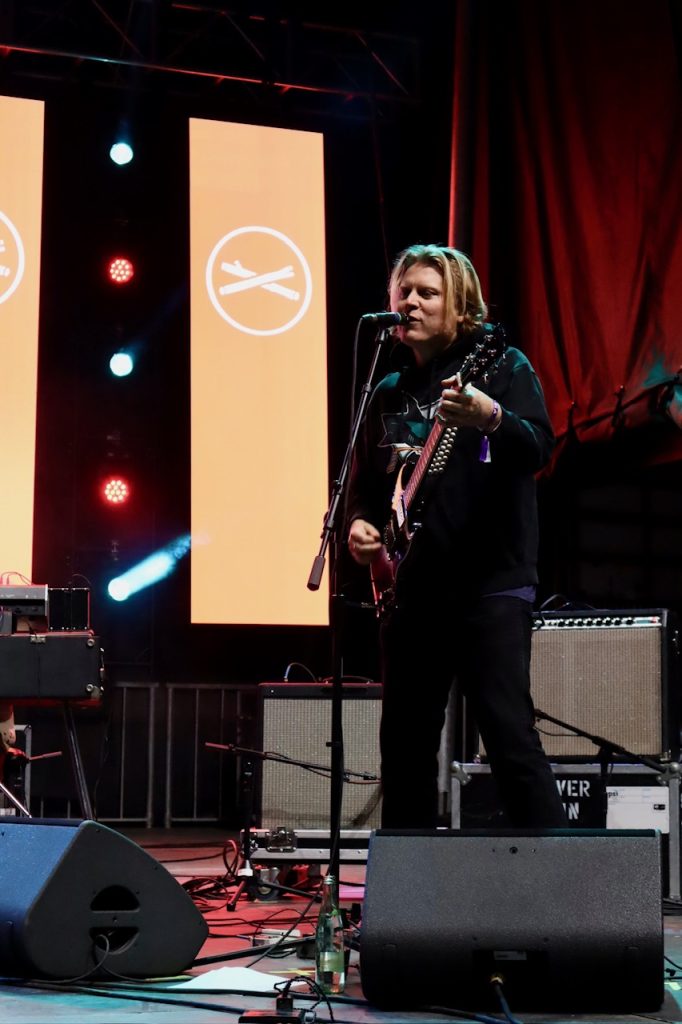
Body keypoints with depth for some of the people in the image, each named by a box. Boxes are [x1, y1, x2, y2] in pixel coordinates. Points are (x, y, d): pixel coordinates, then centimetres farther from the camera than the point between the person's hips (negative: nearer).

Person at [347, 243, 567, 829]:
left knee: (510, 736, -13)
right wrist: (361, 523, 1)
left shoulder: (501, 367, 0)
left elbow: (539, 450, -16)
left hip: (490, 583, -6)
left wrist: (491, 418, -36)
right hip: (410, 589, 6)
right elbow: (364, 484, 22)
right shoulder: (389, 394, 16)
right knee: (405, 746, 9)